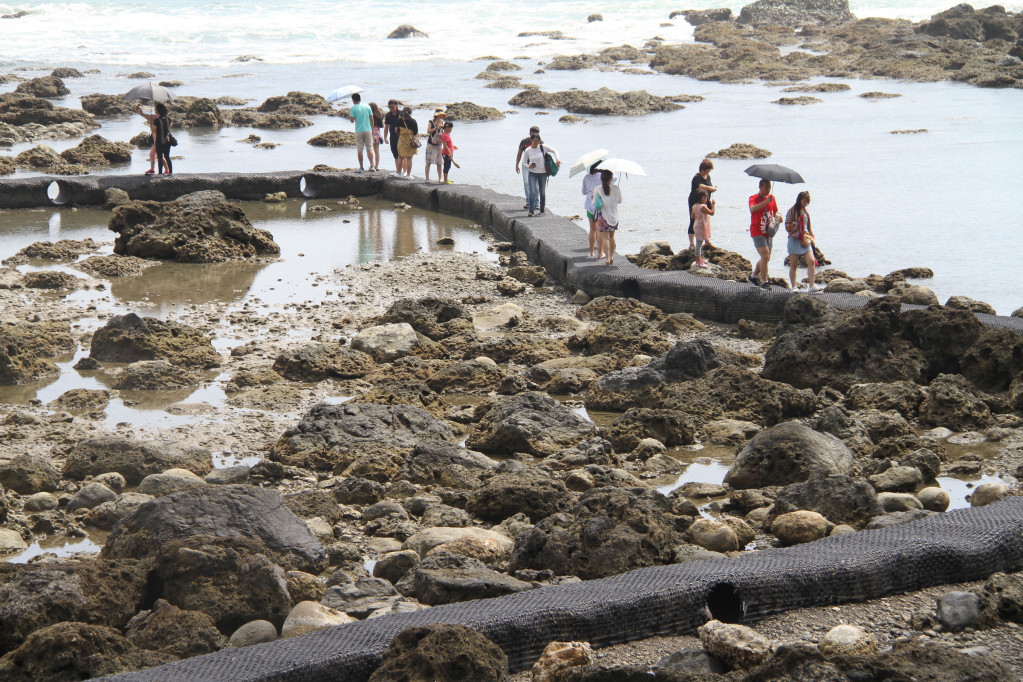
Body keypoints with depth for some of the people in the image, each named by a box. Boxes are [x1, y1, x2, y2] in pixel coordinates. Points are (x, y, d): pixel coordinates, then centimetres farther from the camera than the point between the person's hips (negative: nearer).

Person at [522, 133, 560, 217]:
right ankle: (531, 211, -13)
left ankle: (542, 210, 23)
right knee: (532, 192, -14)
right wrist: (528, 166, -13)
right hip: (532, 173, -1)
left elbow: (554, 150, 5)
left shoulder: (542, 148, -4)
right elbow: (524, 162, 7)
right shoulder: (527, 151, -4)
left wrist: (557, 159, -10)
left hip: (542, 173, 1)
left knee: (542, 192, 8)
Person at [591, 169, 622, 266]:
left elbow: (594, 202, -5)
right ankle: (611, 257, 23)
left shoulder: (597, 189, -11)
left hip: (602, 215, -2)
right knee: (611, 236, 18)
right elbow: (620, 201, 6)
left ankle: (607, 258, -9)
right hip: (614, 216, 2)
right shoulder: (616, 189, -8)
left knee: (605, 237, 0)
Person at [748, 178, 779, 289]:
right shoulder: (754, 198, -9)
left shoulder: (771, 197, 9)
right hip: (758, 233, -7)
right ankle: (764, 282, -11)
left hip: (769, 233, 7)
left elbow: (775, 212, 18)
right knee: (765, 256, -17)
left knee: (766, 258, 13)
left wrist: (777, 218, -5)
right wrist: (766, 201, -39)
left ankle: (754, 276, 32)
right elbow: (752, 209, -31)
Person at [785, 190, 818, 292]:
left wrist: (811, 237, 16)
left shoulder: (805, 211, 14)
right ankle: (793, 287, 10)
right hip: (794, 240, -5)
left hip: (805, 240, 5)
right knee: (794, 265, 2)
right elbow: (787, 226, -8)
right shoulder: (792, 211, -5)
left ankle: (811, 286, -11)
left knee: (811, 261, -10)